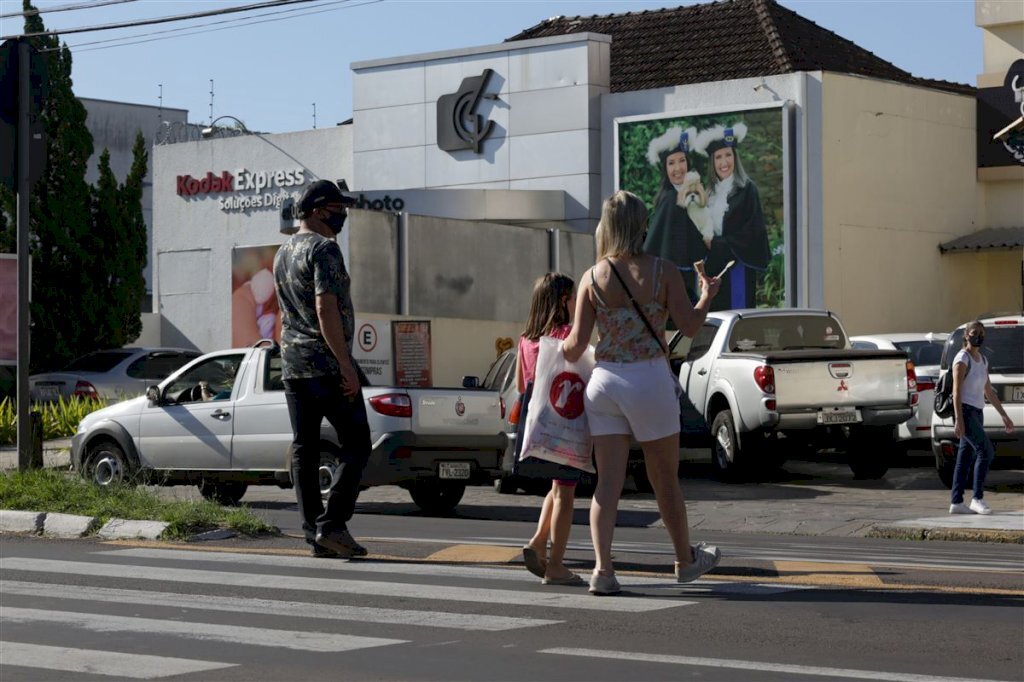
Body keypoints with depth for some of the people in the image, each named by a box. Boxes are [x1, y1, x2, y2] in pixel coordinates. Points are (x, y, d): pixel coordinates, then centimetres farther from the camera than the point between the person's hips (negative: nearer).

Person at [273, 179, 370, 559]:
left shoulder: (282, 253, 18)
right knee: (356, 442, -3)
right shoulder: (323, 248, -11)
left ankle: (313, 531, 5)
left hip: (292, 366, 9)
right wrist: (347, 365, -20)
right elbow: (326, 309, -20)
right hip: (327, 365, -9)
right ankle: (332, 524, -12)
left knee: (304, 448, 6)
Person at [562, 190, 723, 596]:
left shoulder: (592, 278, -1)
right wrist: (707, 296, 16)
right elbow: (689, 326, -3)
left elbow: (576, 344, -2)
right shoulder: (663, 272, -6)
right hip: (650, 380, -2)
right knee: (665, 479, 13)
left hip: (603, 381, 2)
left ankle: (603, 568, -8)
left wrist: (560, 355, 20)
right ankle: (686, 561, 29)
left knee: (608, 482, 4)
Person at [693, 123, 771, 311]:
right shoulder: (711, 192, 13)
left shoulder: (746, 190, -6)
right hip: (713, 268, 6)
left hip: (737, 270, -6)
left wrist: (715, 244, -8)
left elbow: (750, 234, -11)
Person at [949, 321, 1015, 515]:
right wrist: (958, 419, -23)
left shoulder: (982, 360, 16)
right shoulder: (962, 358, -10)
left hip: (977, 413, 8)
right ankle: (977, 499, -12)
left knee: (966, 458, 6)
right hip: (965, 412, -8)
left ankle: (956, 503, 6)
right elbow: (956, 391, -16)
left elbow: (989, 391, 21)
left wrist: (1004, 415, 19)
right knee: (986, 451, -16)